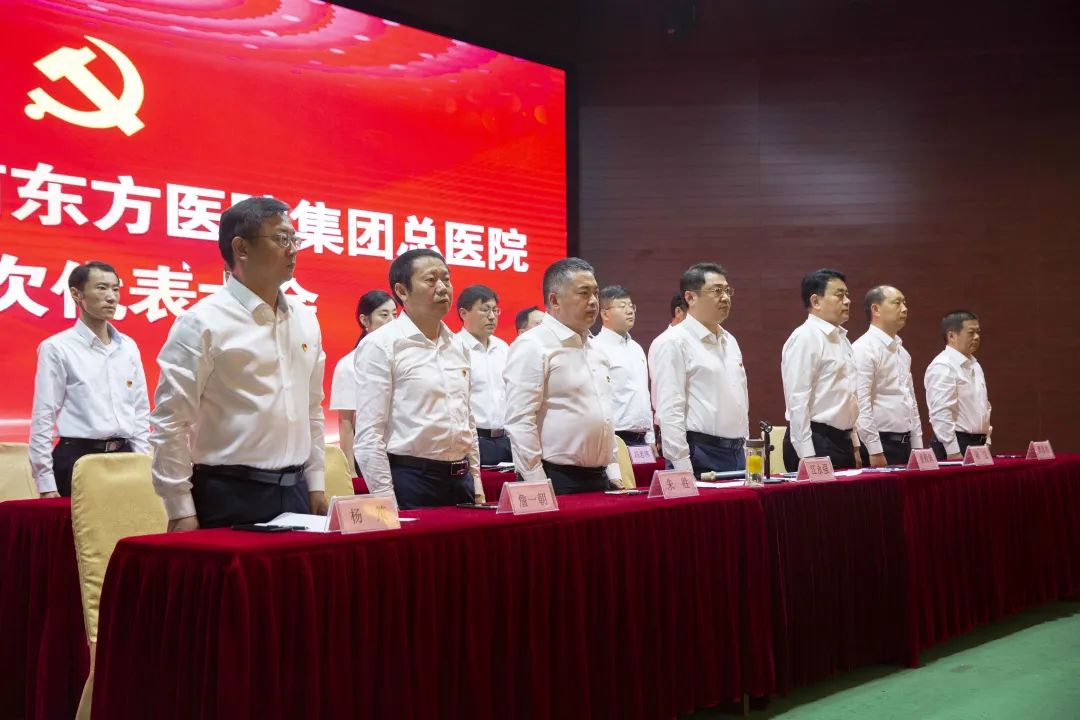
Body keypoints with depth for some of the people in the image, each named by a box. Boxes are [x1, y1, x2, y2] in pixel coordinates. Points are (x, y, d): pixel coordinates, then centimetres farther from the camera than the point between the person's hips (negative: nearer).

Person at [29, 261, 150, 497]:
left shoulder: (128, 347, 10)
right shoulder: (57, 348, -4)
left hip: (125, 457, 5)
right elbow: (43, 418, -6)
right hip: (77, 458, -4)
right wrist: (46, 483, -9)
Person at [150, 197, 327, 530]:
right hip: (228, 496, -6)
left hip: (295, 492, 6)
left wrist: (316, 484, 12)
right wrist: (181, 512, -12)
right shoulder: (203, 323, -10)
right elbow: (170, 422, -11)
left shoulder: (305, 319, 9)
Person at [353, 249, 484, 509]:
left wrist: (476, 485, 14)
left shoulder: (458, 346, 12)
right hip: (409, 480, -6)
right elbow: (368, 435, -12)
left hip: (460, 479, 6)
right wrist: (386, 502, -15)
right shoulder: (380, 345, -8)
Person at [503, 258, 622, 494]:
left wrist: (613, 473, 15)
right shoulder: (532, 346, -11)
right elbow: (520, 422, -17)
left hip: (598, 479, 8)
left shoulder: (595, 348, 15)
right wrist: (540, 488, -19)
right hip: (555, 481, -7)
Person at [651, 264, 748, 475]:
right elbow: (669, 412, -16)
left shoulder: (730, 341, 16)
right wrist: (683, 471, -20)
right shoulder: (676, 343, -10)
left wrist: (746, 452, 16)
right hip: (700, 456, -8)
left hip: (737, 455, 8)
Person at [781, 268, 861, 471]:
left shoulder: (841, 338, 15)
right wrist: (807, 457, -20)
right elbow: (797, 402, -17)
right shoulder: (805, 338, -12)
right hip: (816, 445, -8)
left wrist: (854, 445, 18)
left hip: (842, 441, 8)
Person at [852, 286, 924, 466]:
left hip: (905, 444, 8)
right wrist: (875, 451, -20)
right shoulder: (864, 348, -12)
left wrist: (917, 446, 14)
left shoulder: (901, 350, 15)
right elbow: (861, 404, -18)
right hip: (880, 444, -8)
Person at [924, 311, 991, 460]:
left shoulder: (974, 365, 15)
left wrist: (986, 442, 14)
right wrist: (953, 453, -22)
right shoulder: (942, 366, -14)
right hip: (954, 445, -8)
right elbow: (941, 414, -20)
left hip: (978, 444, 8)